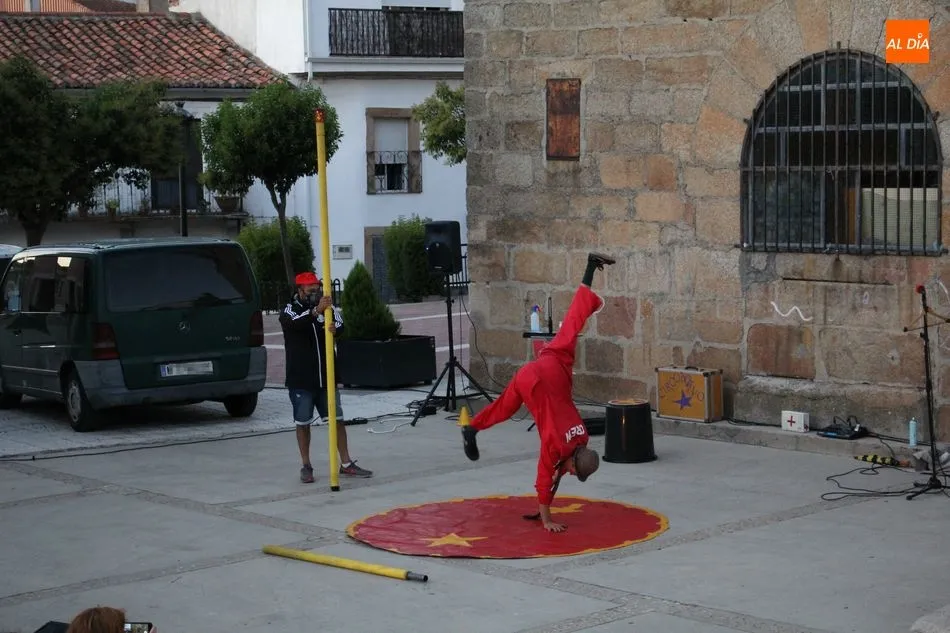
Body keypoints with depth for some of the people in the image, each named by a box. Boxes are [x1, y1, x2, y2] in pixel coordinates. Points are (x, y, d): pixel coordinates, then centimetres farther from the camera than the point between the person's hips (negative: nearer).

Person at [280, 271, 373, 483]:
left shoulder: (327, 308, 4)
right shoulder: (290, 309, -3)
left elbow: (340, 324, -14)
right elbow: (294, 323, -26)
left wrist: (334, 328, -39)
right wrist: (315, 311, -42)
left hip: (326, 376, 3)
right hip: (300, 380, -3)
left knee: (337, 419, 5)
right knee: (303, 423, 5)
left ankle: (346, 464, 13)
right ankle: (306, 466, 15)